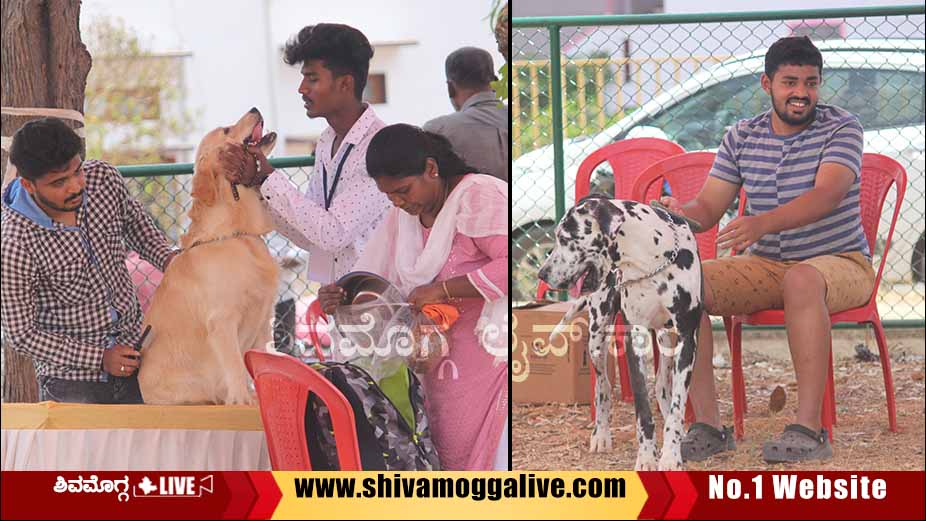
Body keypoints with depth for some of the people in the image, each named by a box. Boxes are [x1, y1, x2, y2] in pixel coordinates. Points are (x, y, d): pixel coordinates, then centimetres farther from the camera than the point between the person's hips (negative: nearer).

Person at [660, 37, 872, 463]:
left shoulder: (841, 128, -8)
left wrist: (763, 223, -43)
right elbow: (708, 207, 2)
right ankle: (707, 424, -21)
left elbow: (828, 195, -26)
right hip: (766, 266, 5)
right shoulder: (741, 137, 7)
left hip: (840, 264, -5)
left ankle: (808, 429, -41)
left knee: (801, 279, -41)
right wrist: (679, 214, -25)